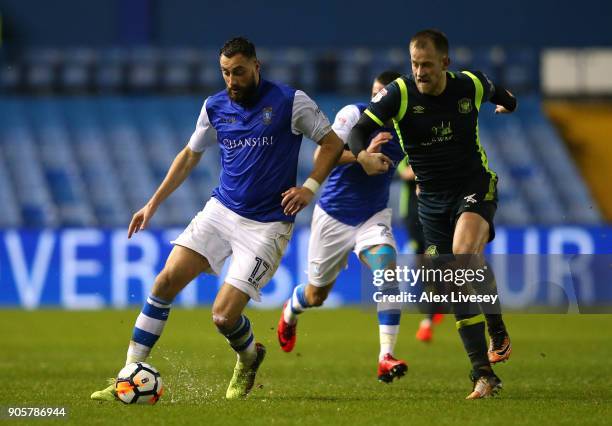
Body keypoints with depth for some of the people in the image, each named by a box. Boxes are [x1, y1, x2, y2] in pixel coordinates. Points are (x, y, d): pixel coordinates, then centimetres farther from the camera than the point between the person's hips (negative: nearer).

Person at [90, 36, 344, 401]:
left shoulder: (290, 102, -9)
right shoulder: (215, 107, 4)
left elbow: (333, 144, 0)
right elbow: (190, 155, 19)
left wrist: (310, 187, -12)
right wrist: (154, 203, 17)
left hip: (267, 224, -5)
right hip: (221, 209, 5)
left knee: (225, 315, -12)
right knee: (167, 279, -11)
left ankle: (249, 358, 25)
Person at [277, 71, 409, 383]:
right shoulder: (353, 114, -17)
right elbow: (321, 155, -27)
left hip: (373, 217, 2)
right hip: (333, 216, -2)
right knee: (316, 295, 12)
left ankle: (386, 358, -27)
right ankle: (290, 312, 51)